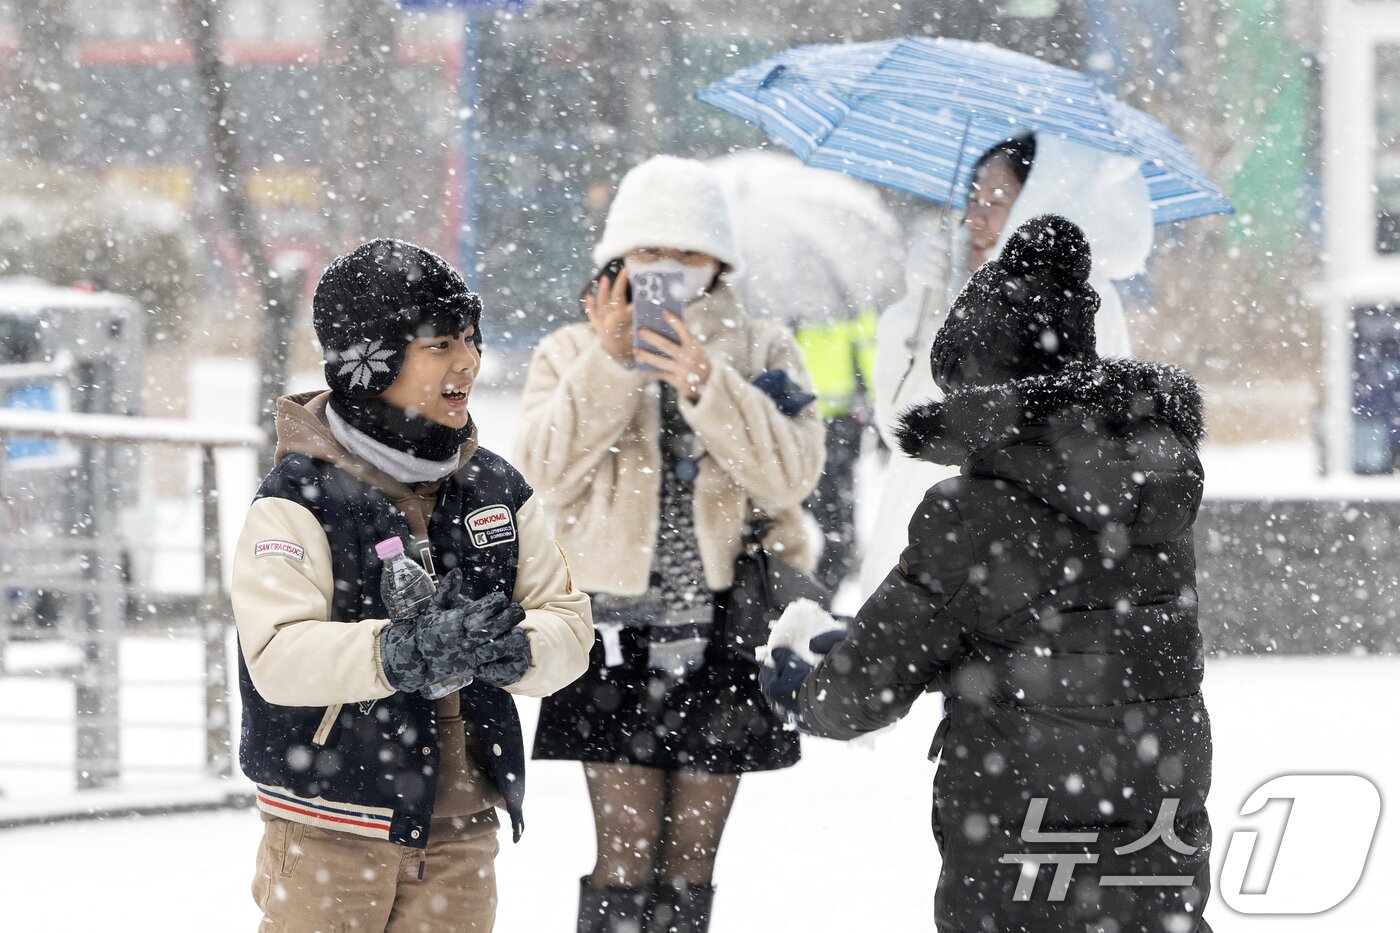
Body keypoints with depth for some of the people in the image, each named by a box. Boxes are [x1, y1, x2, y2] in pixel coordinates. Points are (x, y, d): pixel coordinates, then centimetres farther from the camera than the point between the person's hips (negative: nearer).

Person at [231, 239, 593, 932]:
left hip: (460, 839, 5)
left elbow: (569, 622, 3)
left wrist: (512, 651, -20)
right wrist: (407, 651, -35)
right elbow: (276, 655, -22)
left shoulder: (496, 489, 7)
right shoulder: (301, 498, -11)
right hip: (330, 839, -5)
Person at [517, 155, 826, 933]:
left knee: (690, 860, 4)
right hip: (618, 626, -1)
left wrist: (707, 386, -19)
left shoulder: (762, 352, 8)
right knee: (626, 854, -9)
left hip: (724, 628, 1)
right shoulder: (574, 352, 8)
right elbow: (549, 473, -8)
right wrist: (610, 363, -17)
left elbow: (792, 475, -7)